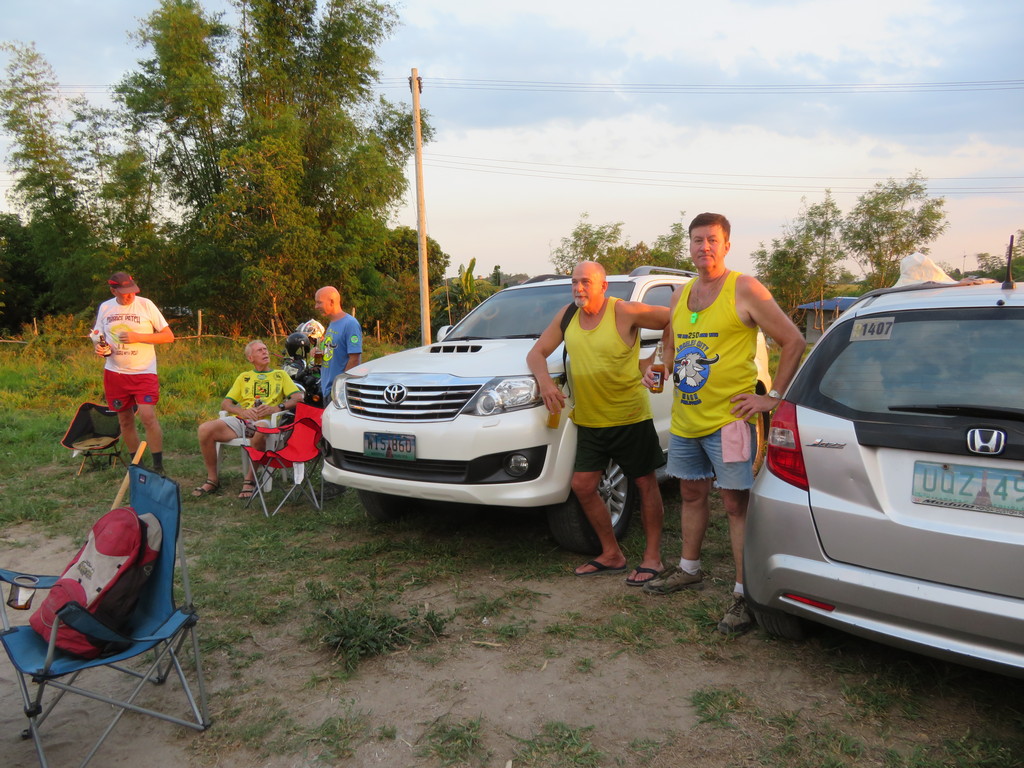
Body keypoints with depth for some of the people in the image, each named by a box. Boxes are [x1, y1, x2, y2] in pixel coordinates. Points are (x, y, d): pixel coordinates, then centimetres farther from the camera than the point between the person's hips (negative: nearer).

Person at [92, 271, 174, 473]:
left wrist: (138, 337, -15)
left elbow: (168, 336, -4)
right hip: (114, 372, 4)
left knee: (148, 416, -17)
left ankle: (158, 466, -7)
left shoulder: (145, 305, -4)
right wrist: (99, 347, -6)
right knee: (125, 421, 9)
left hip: (143, 371, -4)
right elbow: (98, 338, 18)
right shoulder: (105, 308, 6)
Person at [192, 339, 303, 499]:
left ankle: (250, 479, -22)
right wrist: (243, 411, -5)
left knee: (260, 431, -41)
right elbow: (225, 403, 17)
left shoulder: (280, 375, 22)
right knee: (205, 429, -24)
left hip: (265, 420, -3)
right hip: (240, 420, 3)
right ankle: (212, 480, -9)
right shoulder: (244, 377, 29)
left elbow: (299, 398, 7)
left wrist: (276, 408, -10)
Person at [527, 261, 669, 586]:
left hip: (630, 416, -5)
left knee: (646, 484, 5)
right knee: (582, 486, 4)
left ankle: (652, 557, 19)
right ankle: (611, 554, 20)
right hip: (589, 421, 6)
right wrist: (544, 379, -13)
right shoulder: (567, 315, 3)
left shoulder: (625, 312, -14)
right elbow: (536, 353, 6)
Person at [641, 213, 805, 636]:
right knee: (691, 494, 19)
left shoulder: (744, 289, -9)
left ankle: (744, 594, 3)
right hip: (684, 418, 7)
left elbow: (793, 341, -9)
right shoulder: (680, 296, 11)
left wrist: (774, 397, -12)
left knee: (736, 505, -4)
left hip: (727, 419, -7)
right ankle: (689, 568, 35)